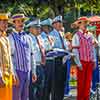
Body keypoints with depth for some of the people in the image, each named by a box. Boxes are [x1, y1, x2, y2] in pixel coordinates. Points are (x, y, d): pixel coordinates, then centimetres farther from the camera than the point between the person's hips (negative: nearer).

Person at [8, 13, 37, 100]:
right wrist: (14, 75, -14)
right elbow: (10, 57, -10)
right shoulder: (11, 38, -6)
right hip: (17, 71, -6)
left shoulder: (28, 38, 12)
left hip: (27, 71, 6)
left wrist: (34, 72, 13)